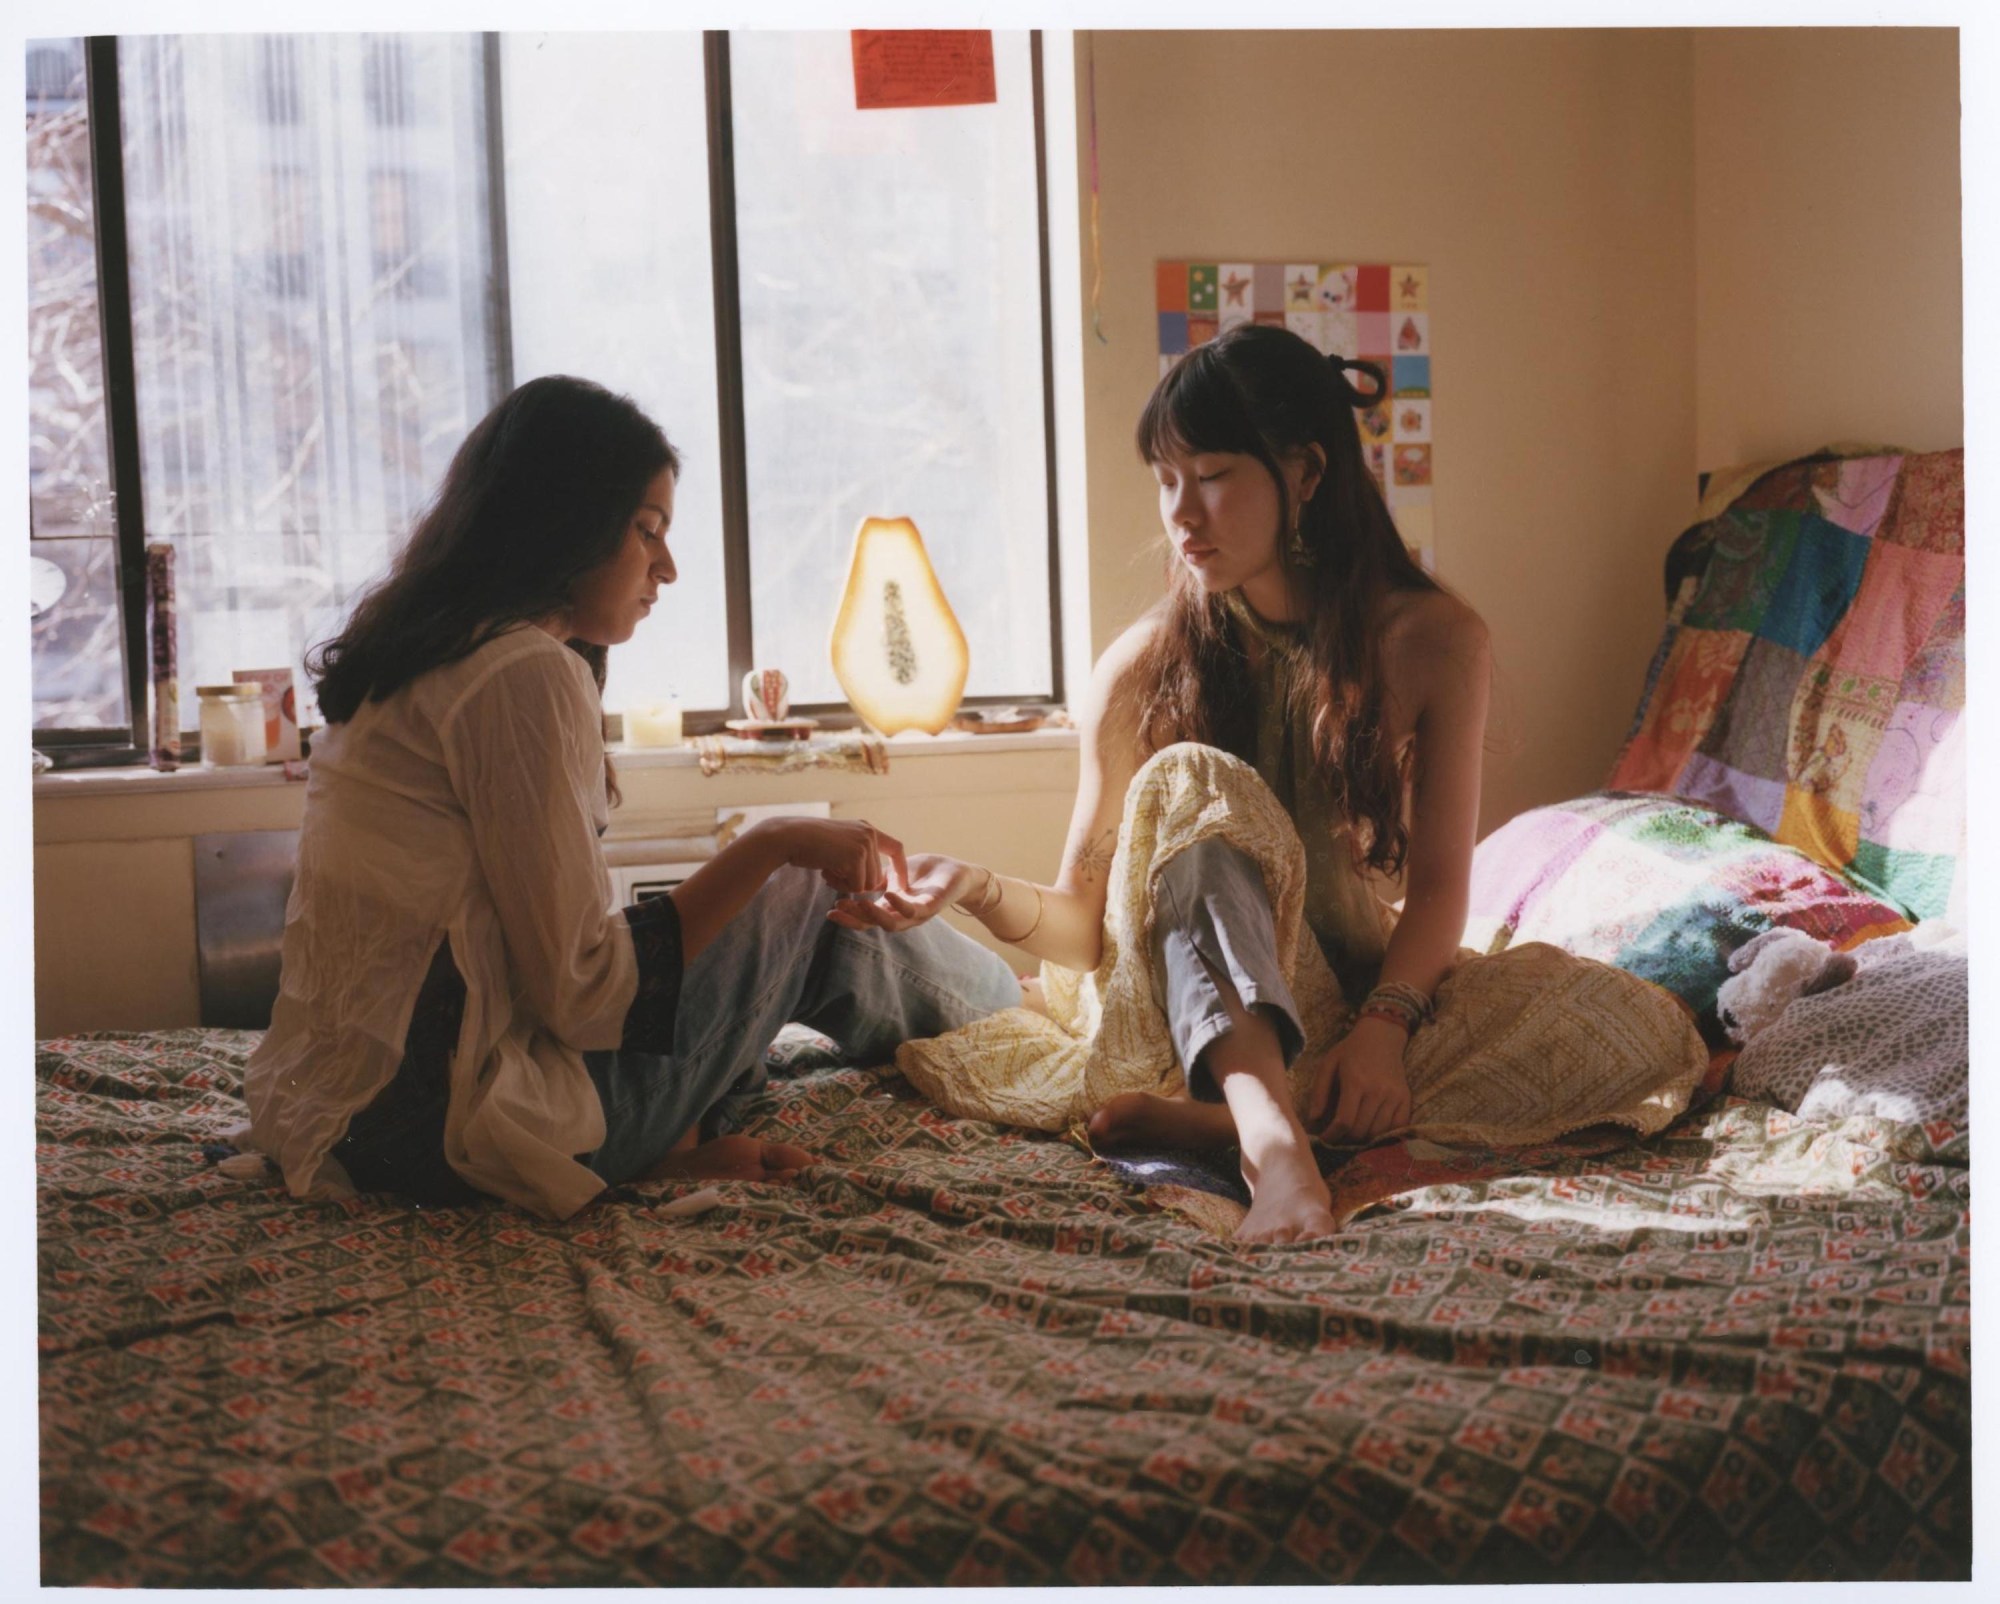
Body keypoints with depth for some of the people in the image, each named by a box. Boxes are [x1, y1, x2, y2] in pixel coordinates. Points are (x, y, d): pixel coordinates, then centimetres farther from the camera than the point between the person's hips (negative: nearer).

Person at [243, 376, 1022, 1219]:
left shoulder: (418, 658, 13)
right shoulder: (526, 675, -16)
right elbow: (580, 994, -18)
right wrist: (772, 847, -10)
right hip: (455, 1131, -9)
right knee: (804, 886, 7)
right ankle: (993, 1004, 32)